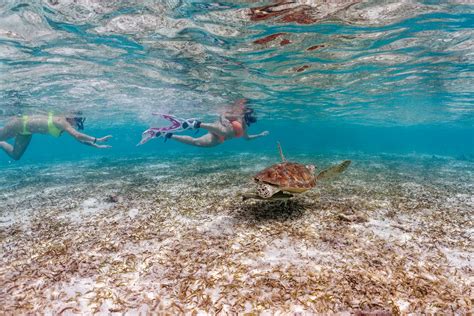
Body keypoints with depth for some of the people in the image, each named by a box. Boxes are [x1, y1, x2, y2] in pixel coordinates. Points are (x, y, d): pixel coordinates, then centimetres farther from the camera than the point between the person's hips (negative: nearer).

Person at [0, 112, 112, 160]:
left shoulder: (66, 125, -8)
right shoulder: (62, 122, -34)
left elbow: (80, 139, 0)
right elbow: (77, 135, -48)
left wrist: (98, 146, -7)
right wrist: (97, 139, -50)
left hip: (26, 129, 9)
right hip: (20, 123, -9)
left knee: (15, 156, 22)